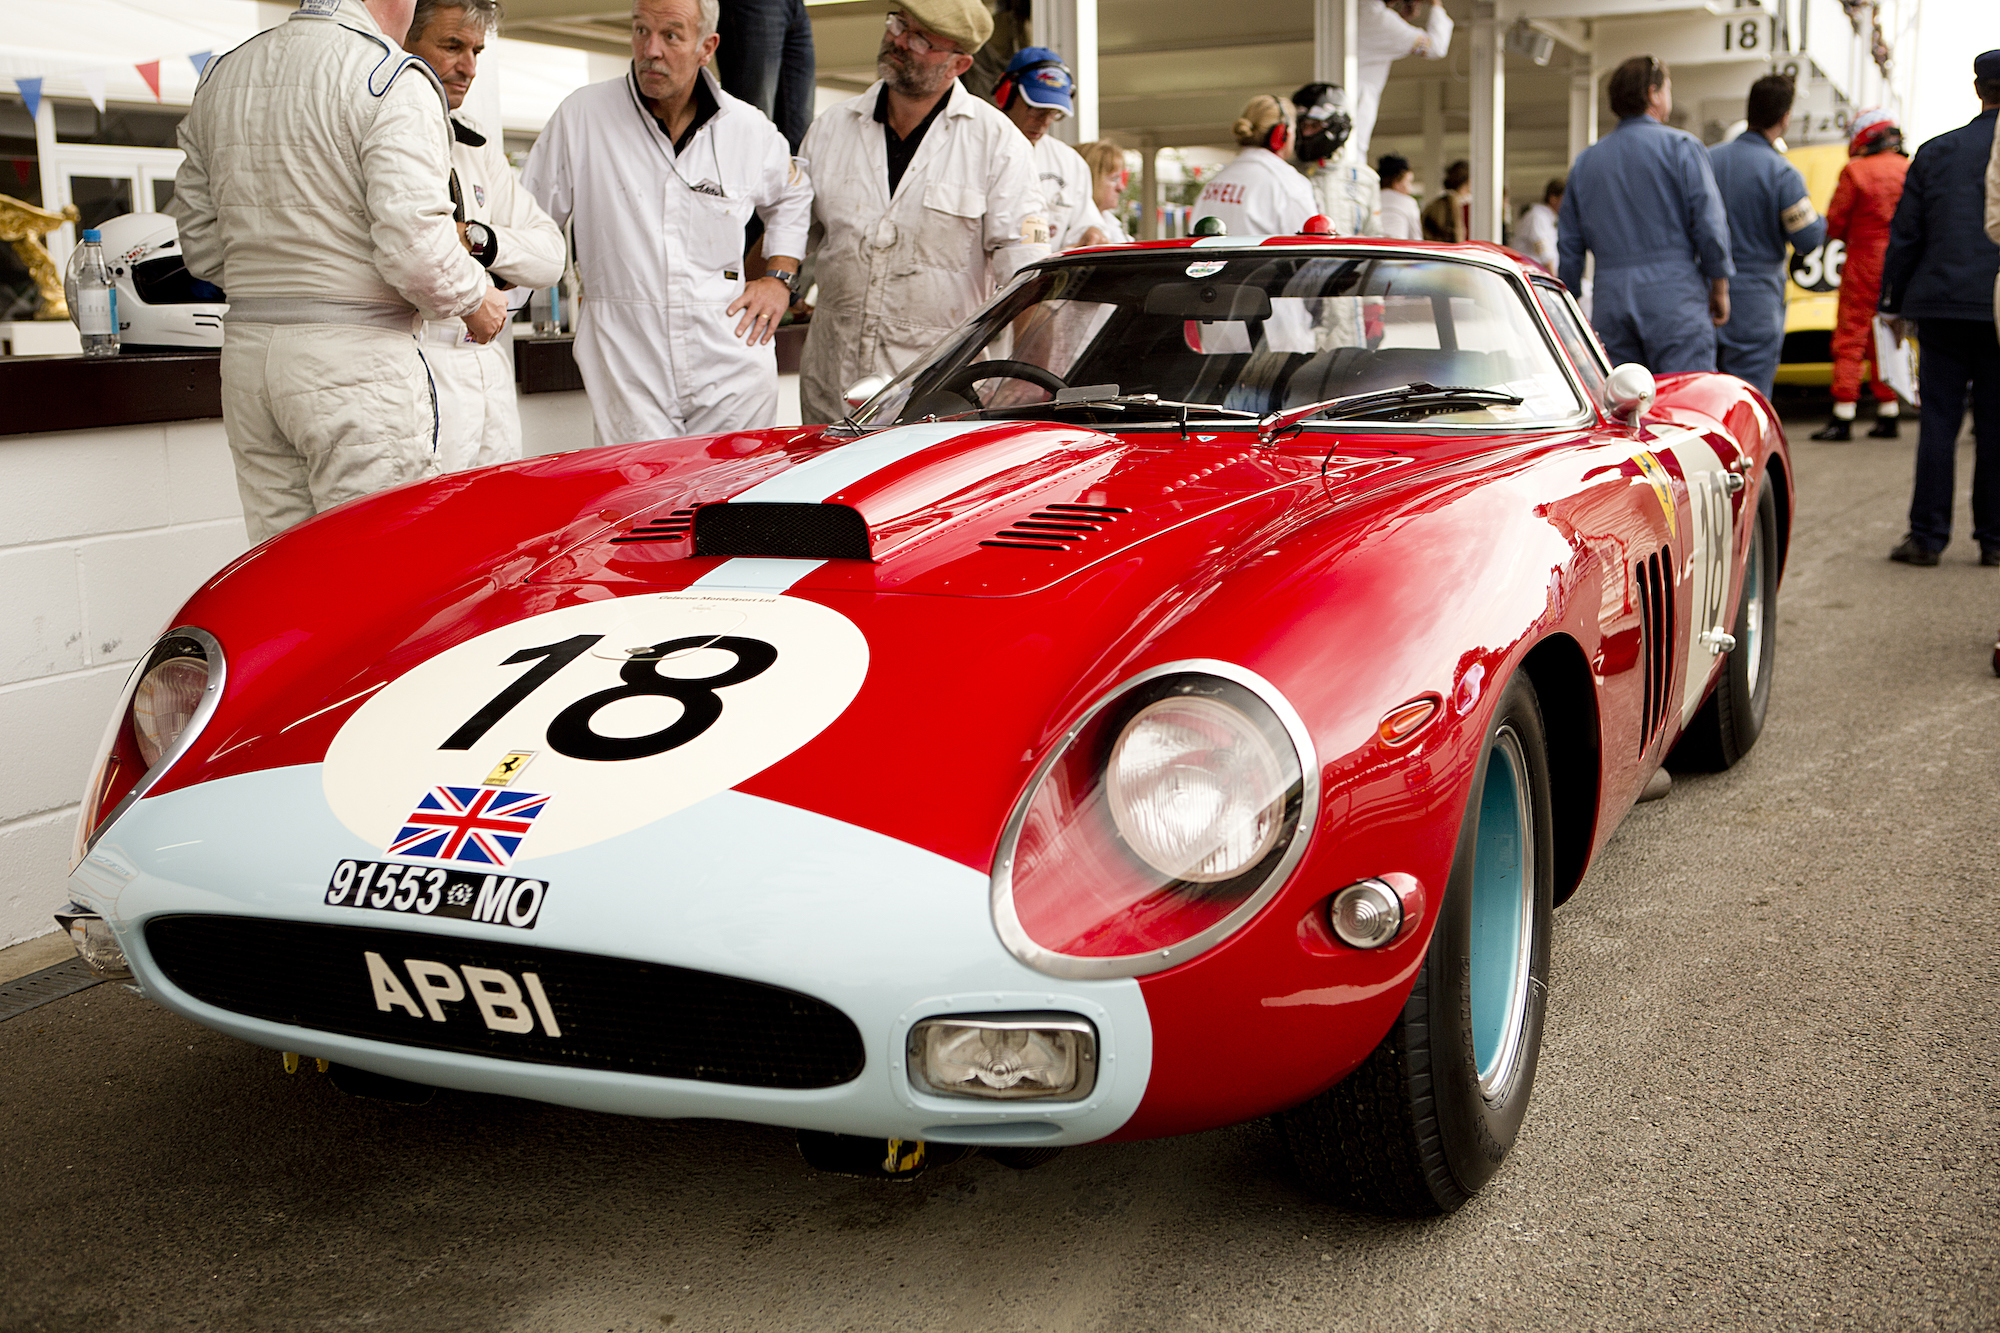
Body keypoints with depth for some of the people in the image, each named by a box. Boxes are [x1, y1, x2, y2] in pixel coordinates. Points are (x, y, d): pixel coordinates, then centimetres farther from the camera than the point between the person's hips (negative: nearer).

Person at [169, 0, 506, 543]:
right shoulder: (393, 79, -10)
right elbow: (413, 245, -18)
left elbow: (201, 245, 15)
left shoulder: (220, 75, 13)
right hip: (357, 356, -7)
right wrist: (474, 300, 0)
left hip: (246, 354, 7)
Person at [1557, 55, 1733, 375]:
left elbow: (1568, 245, 14)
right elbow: (1709, 225, -6)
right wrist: (1719, 289, 4)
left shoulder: (1585, 161, 14)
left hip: (1610, 302, 5)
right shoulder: (1680, 147, -1)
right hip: (1673, 299, -4)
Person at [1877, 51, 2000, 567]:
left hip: (1943, 307, 1)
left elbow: (1904, 234, 5)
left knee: (1938, 422, 3)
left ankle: (1927, 536, 3)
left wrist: (1893, 303, 12)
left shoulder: (1936, 152, 4)